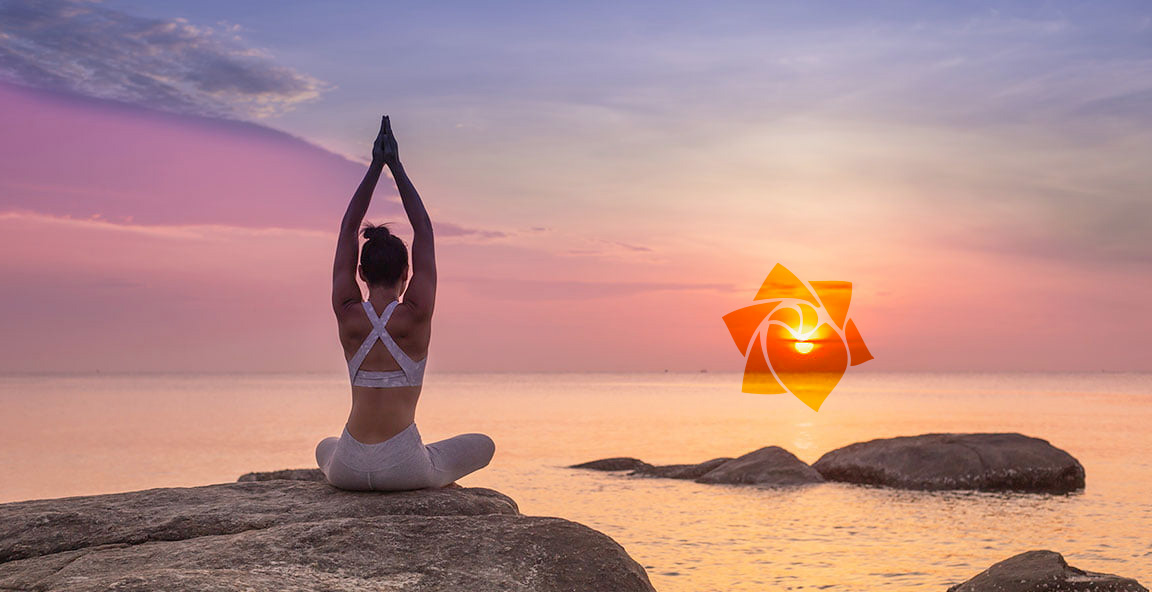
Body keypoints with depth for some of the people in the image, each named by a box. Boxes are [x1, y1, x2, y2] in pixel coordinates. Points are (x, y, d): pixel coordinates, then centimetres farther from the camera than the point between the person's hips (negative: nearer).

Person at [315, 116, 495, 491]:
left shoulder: (348, 314, -1)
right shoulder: (416, 315, -7)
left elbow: (348, 231, 7)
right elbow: (424, 233, 2)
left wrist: (375, 167, 10)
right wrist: (396, 167, 7)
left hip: (348, 470, 2)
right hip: (404, 469, -2)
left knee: (324, 449, 40)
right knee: (483, 445, 25)